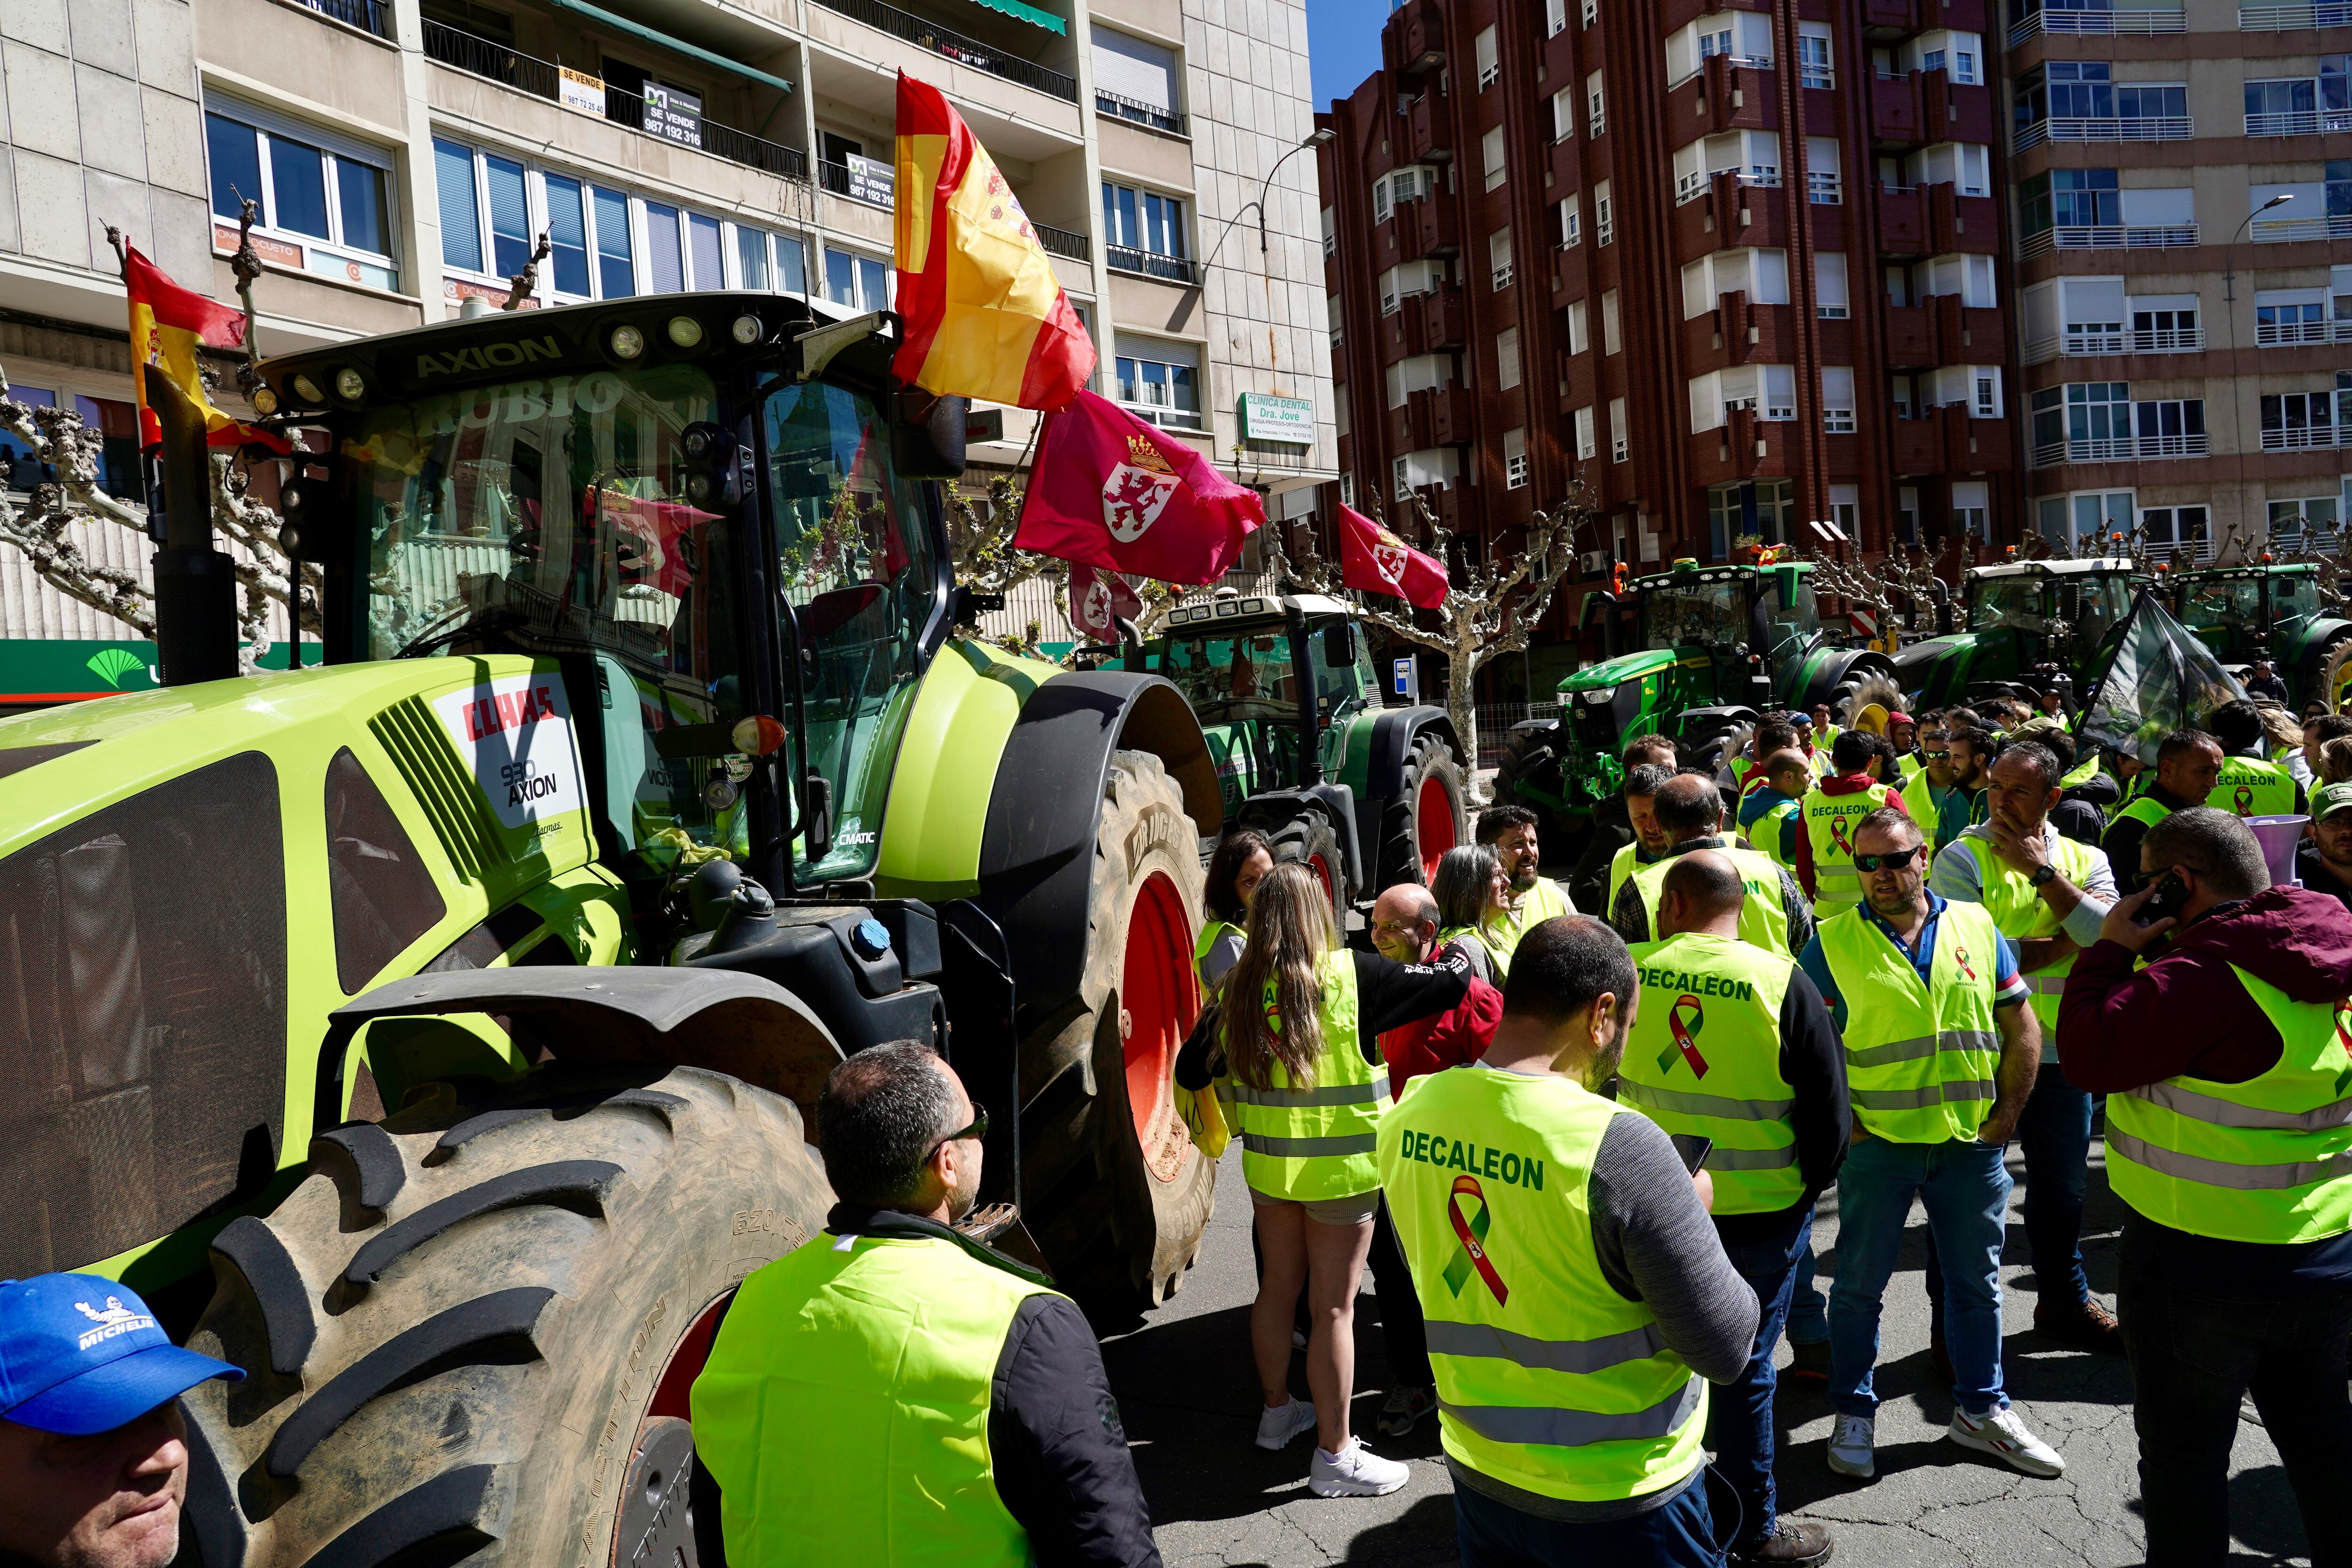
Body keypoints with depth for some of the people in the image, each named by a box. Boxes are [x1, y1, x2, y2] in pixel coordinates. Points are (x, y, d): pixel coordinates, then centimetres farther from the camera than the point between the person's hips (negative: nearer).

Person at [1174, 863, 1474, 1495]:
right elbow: (1451, 986, -13)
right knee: (1334, 1306, 4)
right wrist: (1461, 956, 9)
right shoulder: (1351, 975, -18)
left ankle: (1278, 1410, 39)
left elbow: (1190, 1069, 3)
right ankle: (1334, 1456, 14)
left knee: (1279, 1286, 21)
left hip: (1267, 1164, 5)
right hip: (1340, 1169, -5)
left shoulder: (1239, 989, -5)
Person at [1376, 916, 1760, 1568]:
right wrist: (1692, 1214, -3)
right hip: (1618, 1499, -5)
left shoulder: (1410, 1115, -9)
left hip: (1479, 1472, 5)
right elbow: (1726, 1347, -20)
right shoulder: (1617, 1143, -27)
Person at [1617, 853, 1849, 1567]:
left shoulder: (1630, 972, -9)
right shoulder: (1782, 981, -15)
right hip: (1761, 1211, -2)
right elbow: (1829, 1111, -10)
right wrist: (1808, 1187, 7)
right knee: (1745, 1366, 12)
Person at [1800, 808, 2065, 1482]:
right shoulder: (1833, 943, -6)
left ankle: (1981, 1408, 35)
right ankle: (1854, 1414, 24)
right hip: (1877, 1145, -3)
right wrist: (1840, 1121, -10)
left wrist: (2007, 1115, 1)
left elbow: (2021, 1026, 7)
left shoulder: (1976, 927, 3)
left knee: (1976, 1282, 17)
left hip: (1972, 1144, 3)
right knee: (1859, 1286, 8)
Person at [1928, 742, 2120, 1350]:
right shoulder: (1962, 858, -9)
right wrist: (2065, 943, -12)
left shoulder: (2086, 861, 4)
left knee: (2062, 1184, 21)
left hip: (2060, 1049, 5)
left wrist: (2042, 870, -16)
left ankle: (2065, 1300, 42)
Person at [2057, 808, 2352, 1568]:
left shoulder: (2205, 976, -26)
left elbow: (2092, 1055, -19)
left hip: (2203, 1260, -8)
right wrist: (2150, 950, 3)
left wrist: (2112, 949, -11)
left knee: (2185, 1445, 11)